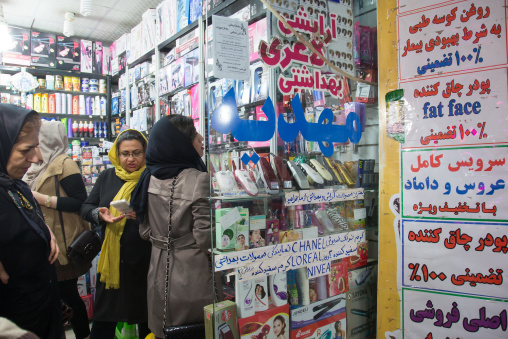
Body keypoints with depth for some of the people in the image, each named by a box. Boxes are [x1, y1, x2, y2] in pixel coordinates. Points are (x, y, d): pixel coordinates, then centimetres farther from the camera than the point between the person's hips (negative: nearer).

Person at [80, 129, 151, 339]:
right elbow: (86, 208, 12)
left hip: (144, 261, -3)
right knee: (103, 321, 12)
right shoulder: (107, 177, 9)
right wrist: (99, 214, -10)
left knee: (146, 317, 11)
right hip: (111, 259, 4)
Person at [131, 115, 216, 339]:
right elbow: (205, 239, -20)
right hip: (191, 276, -6)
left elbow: (145, 231, 7)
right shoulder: (199, 181, -20)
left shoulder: (149, 180, 0)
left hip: (159, 276, 6)